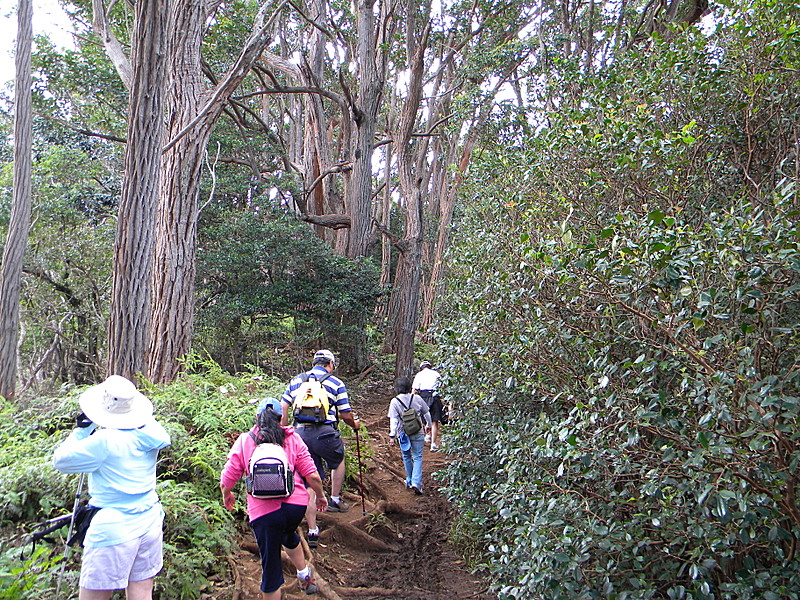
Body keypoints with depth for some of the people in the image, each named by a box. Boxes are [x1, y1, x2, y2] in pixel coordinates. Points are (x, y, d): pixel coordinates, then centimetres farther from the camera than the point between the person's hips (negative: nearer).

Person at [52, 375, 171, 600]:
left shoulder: (103, 441, -18)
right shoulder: (149, 435, -1)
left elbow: (60, 461, -5)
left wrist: (81, 430, 2)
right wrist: (92, 430, 15)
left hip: (114, 529, -6)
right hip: (150, 523, 7)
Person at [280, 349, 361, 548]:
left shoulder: (296, 380, 13)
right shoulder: (335, 383, 2)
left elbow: (283, 409, 10)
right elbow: (346, 415, 3)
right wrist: (355, 425, 23)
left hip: (300, 434, 4)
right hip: (324, 433, -3)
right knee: (338, 460, 30)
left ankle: (312, 531, 12)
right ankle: (335, 500, 30)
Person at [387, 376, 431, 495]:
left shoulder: (394, 402, -8)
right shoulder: (417, 398, -3)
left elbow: (393, 420, -13)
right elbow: (426, 413, 8)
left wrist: (392, 435, -10)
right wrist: (428, 425, 25)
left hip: (403, 433, 0)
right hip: (418, 433, 0)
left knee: (406, 457, 18)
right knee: (418, 457, 4)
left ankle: (409, 481, 29)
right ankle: (416, 483, -10)